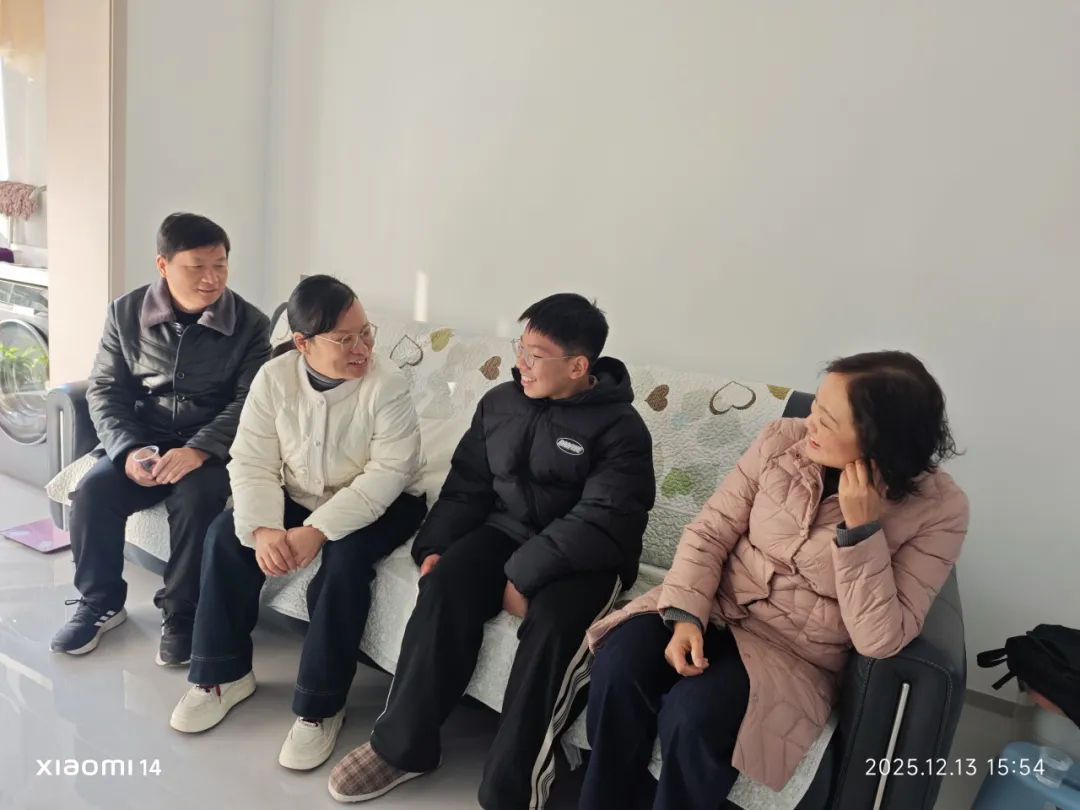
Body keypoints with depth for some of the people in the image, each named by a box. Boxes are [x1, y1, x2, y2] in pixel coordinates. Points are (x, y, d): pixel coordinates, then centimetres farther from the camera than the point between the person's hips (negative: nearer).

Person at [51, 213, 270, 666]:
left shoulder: (249, 324, -6)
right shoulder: (125, 313, 1)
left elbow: (248, 403, -12)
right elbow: (104, 391, 2)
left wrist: (198, 450, -28)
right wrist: (128, 449, -17)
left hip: (212, 446, -2)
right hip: (141, 440, 3)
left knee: (197, 497, -32)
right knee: (92, 492, -23)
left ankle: (182, 613, -12)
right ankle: (100, 602, 2)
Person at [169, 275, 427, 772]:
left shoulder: (386, 384, -23)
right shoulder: (274, 377, -12)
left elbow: (388, 473, -27)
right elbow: (252, 463, -13)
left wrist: (318, 530, -34)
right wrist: (263, 528, -30)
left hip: (379, 504, -4)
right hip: (300, 497, 5)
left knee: (344, 558, -31)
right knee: (227, 535, -14)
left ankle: (320, 707, -13)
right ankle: (223, 673, 4)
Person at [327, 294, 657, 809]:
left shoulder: (621, 429, -13)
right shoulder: (500, 403, 5)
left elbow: (601, 524, -22)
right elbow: (467, 486, 10)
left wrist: (523, 573, -25)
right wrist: (434, 547, -4)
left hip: (584, 556, -4)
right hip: (505, 531, 5)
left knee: (552, 622, -34)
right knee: (443, 588, -23)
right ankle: (402, 745, -9)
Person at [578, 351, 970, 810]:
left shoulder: (939, 509, -15)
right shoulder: (782, 442, -8)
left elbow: (880, 639, -18)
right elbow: (710, 532, -5)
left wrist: (860, 527, -27)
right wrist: (685, 615, -19)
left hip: (795, 654, -3)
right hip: (716, 607, 3)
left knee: (693, 714, -30)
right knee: (620, 661, -23)